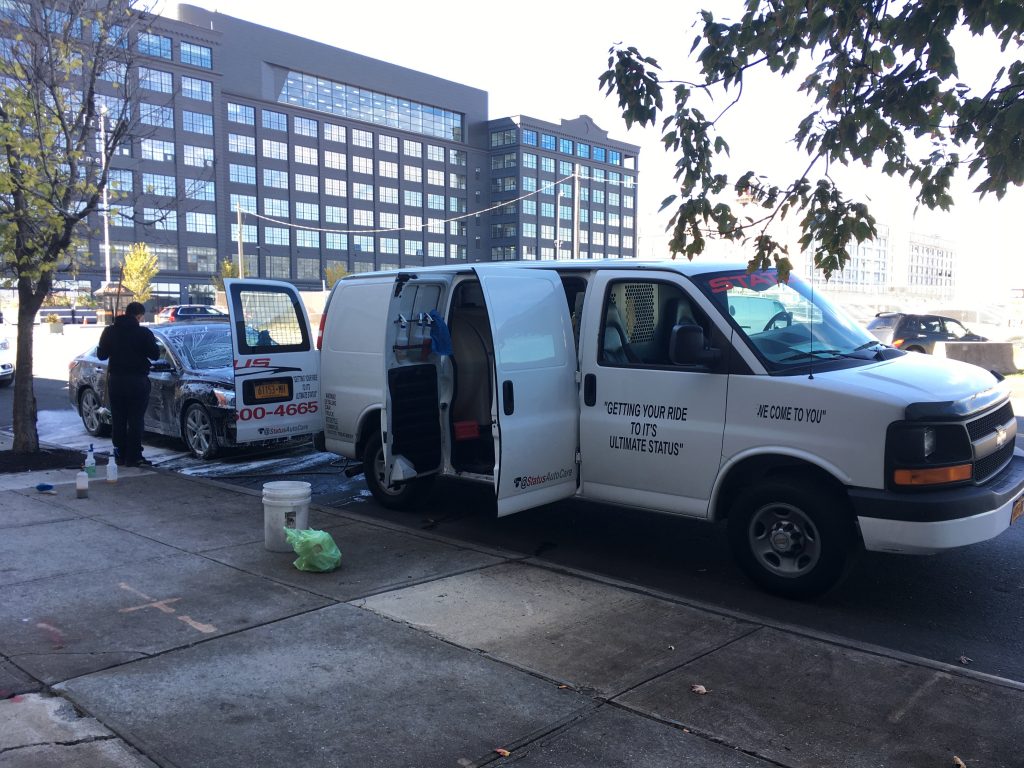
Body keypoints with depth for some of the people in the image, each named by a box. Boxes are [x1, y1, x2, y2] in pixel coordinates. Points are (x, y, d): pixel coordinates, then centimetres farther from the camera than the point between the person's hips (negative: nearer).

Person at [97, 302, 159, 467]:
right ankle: (133, 457, -2)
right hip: (137, 380, -4)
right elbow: (155, 354, -6)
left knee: (118, 419, 11)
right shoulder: (144, 333, -9)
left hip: (115, 379, 4)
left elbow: (101, 354, 7)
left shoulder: (110, 331, 3)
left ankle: (120, 455, 13)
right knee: (136, 420, -1)